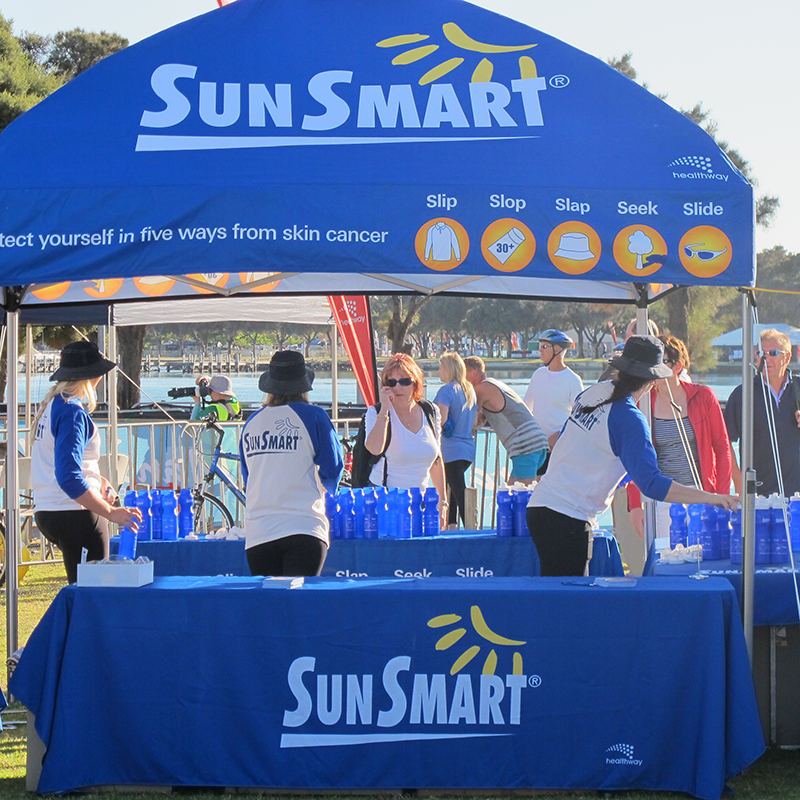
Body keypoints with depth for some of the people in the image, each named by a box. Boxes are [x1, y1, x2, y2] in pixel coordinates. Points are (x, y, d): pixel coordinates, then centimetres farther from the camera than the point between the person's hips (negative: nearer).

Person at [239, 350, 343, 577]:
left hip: (257, 534, 3)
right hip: (304, 529, -3)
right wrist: (326, 490, 25)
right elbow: (332, 468, 3)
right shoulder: (313, 416, 0)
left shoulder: (251, 422, 12)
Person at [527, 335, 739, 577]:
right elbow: (652, 484, -21)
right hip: (567, 519, -8)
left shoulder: (593, 392, 9)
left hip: (539, 506, 8)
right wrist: (710, 498, -19)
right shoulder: (630, 419, -15)